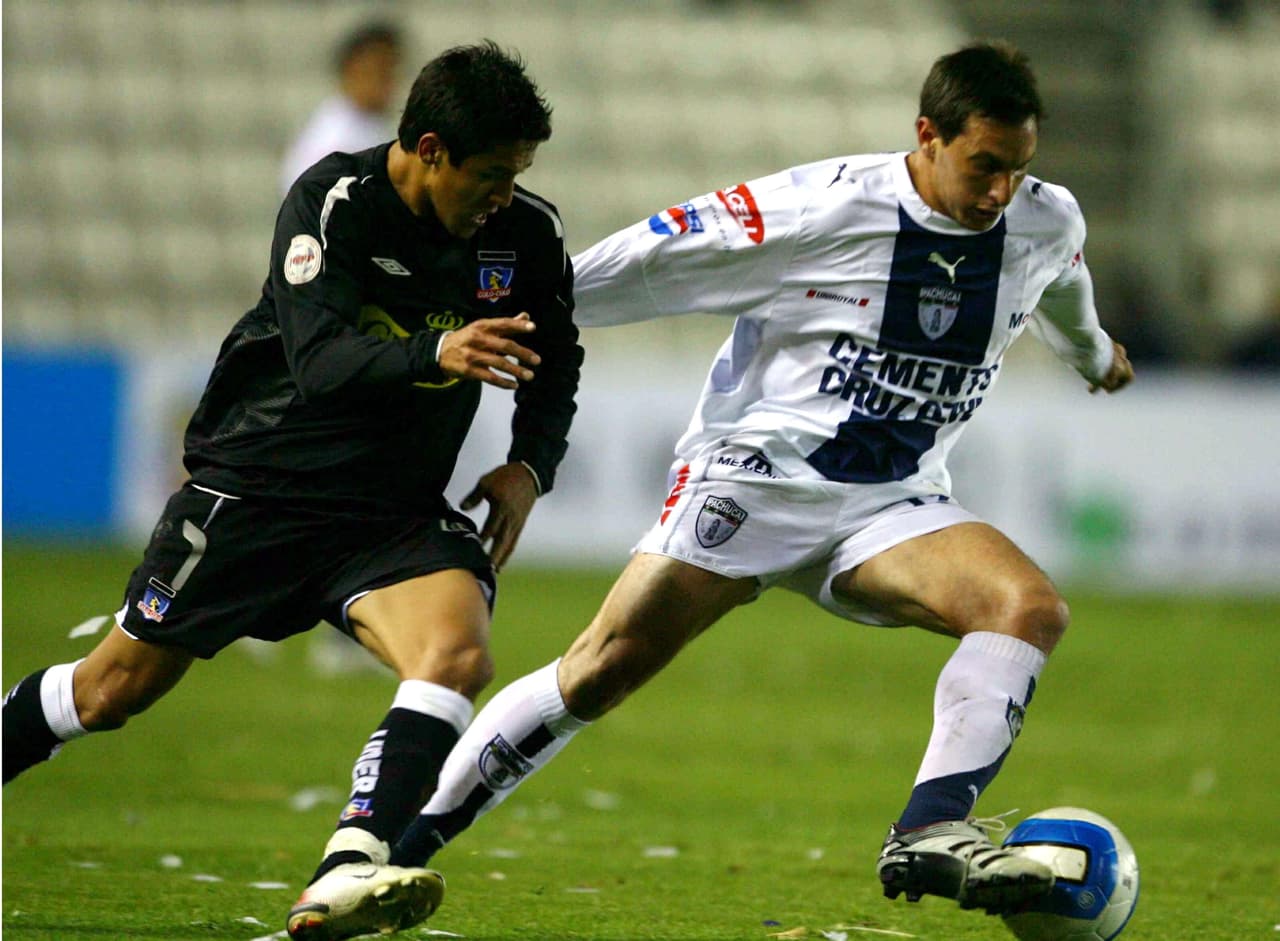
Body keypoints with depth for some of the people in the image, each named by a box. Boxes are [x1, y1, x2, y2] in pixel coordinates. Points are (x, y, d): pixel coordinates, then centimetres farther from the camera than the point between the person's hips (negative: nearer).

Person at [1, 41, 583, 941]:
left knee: (458, 653, -28)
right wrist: (434, 354, -47)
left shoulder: (529, 233, -5)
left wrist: (530, 467, -5)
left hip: (397, 512, 3)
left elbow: (554, 368, 13)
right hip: (259, 484, -2)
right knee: (118, 686, 5)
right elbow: (322, 361, -29)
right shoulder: (332, 202, -18)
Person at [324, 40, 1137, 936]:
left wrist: (1093, 353, 48)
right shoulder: (819, 209, -17)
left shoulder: (1049, 224, 0)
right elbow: (646, 263, -11)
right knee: (605, 667, -14)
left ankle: (931, 834, -32)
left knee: (1033, 607, -22)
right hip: (758, 469, -5)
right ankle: (391, 849, -4)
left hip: (894, 504, 5)